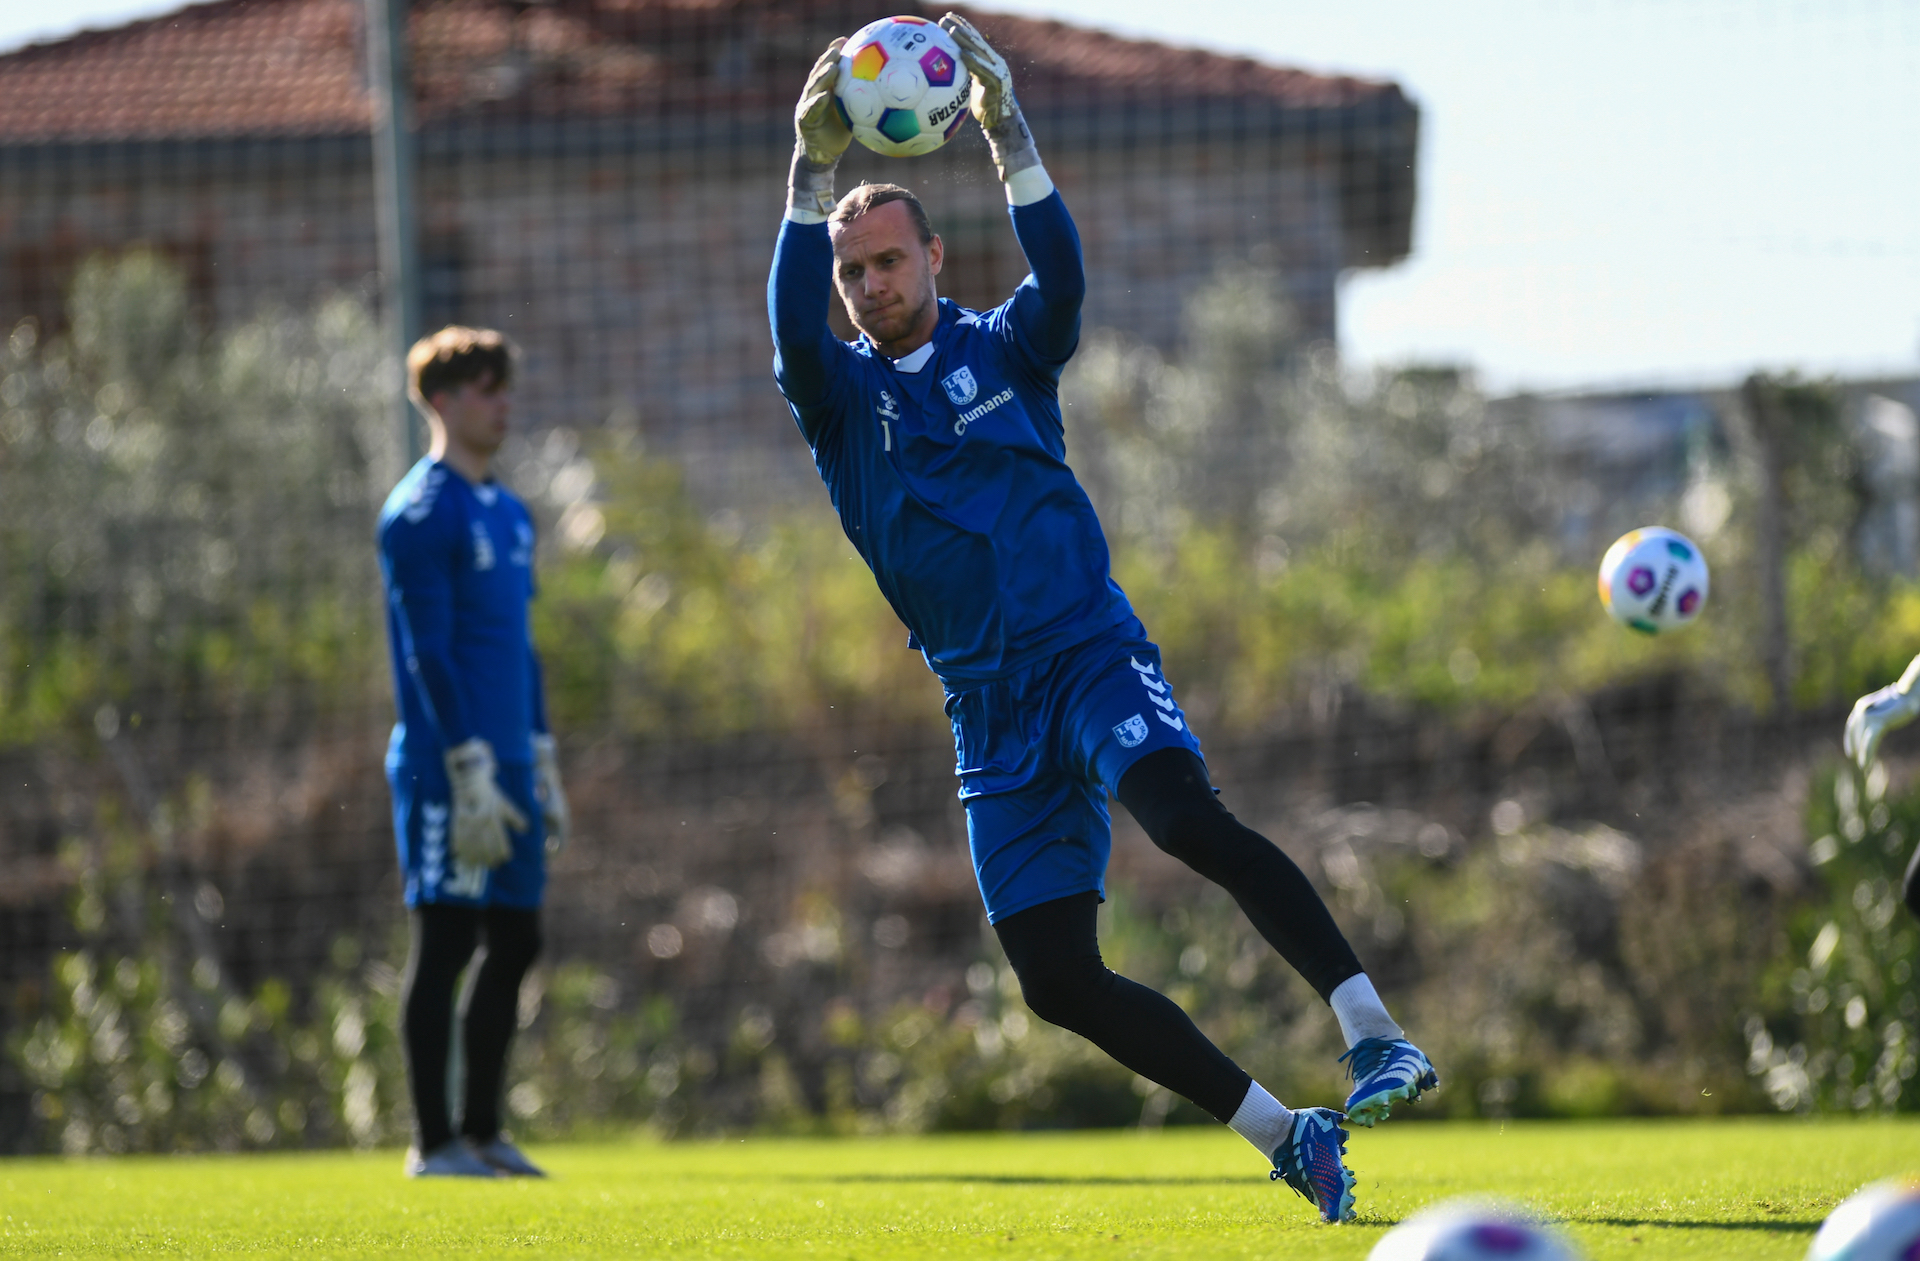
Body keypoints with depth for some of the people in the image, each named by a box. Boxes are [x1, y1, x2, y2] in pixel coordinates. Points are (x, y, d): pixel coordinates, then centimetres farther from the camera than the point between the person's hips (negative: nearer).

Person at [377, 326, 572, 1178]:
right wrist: (471, 771, -19)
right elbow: (428, 653, -14)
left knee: (512, 945, 9)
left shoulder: (509, 514, 18)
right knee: (444, 943, -6)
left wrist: (543, 768, 20)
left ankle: (481, 1133, 16)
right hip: (446, 767, -8)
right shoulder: (421, 514, -9)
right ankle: (432, 1143, -2)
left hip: (505, 768, 9)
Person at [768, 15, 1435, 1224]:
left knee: (1187, 815, -33)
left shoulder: (1002, 351, 7)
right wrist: (815, 172, -25)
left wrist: (1008, 134, -25)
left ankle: (1376, 1033, -35)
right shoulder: (841, 395, 8)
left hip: (1093, 653, -3)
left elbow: (1062, 277, -14)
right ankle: (1284, 1135, 6)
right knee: (1056, 979, -5)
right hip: (992, 708, 3)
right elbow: (794, 328, -14)